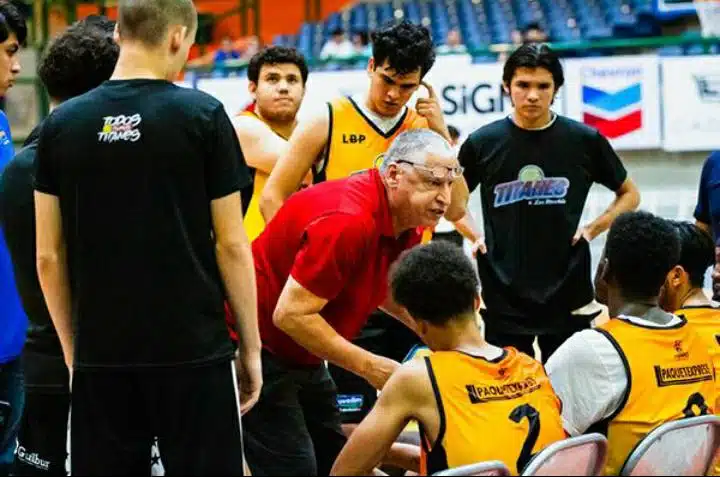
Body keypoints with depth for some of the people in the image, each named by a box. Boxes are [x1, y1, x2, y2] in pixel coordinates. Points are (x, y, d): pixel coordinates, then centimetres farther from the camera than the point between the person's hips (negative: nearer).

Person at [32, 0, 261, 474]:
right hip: (193, 351, -3)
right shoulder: (202, 116, -5)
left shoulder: (61, 124, 3)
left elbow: (49, 256, 5)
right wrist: (251, 346, 4)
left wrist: (72, 348, 15)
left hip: (100, 355, 3)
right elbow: (230, 245, -5)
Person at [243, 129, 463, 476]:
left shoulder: (406, 223, 0)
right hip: (257, 348, -10)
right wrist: (369, 366, -24)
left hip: (304, 357, 10)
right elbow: (291, 314, -30)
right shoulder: (347, 220, -31)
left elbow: (385, 289, 20)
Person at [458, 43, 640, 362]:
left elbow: (629, 194, 12)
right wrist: (475, 236, 1)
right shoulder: (482, 143, 0)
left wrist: (592, 229, -1)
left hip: (568, 297, 0)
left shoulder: (585, 141, -1)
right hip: (503, 297, 0)